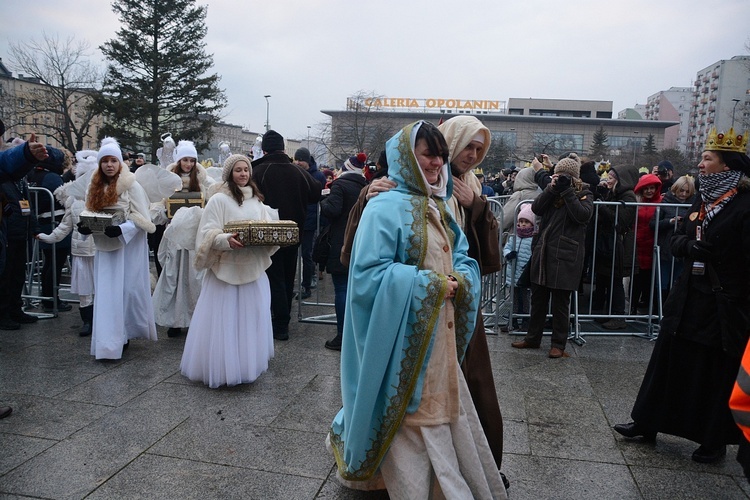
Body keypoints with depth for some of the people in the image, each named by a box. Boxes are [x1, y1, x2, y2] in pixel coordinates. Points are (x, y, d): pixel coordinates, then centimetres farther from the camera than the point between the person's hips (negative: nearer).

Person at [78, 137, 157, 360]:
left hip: (128, 245, -5)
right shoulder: (95, 187, 9)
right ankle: (108, 341, 13)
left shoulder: (132, 185, -8)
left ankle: (125, 334, 18)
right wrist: (85, 226, -3)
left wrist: (121, 229, -25)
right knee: (105, 293, 5)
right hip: (104, 246, 5)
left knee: (128, 289, 1)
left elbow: (142, 218, -11)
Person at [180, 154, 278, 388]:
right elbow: (208, 233, -12)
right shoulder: (219, 199, -7)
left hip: (253, 268, 6)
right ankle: (221, 367, 11)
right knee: (224, 320, -1)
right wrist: (226, 239, -30)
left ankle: (248, 363, 27)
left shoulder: (257, 200, 11)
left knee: (251, 319, 13)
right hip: (227, 269, -6)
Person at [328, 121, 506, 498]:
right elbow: (369, 273, -21)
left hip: (440, 336, 8)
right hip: (404, 341, -7)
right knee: (410, 419, 5)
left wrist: (461, 281, -7)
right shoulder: (386, 207, -13)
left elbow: (464, 260, 16)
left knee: (443, 410, 17)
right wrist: (430, 284, -18)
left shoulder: (439, 208, 11)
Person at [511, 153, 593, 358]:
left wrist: (567, 191, -16)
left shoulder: (583, 193, 1)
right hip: (543, 251, 5)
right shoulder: (551, 189, 12)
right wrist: (552, 189, -13)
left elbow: (583, 215, -17)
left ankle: (559, 344, 14)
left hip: (565, 255, -4)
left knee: (560, 302, 3)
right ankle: (532, 338, 25)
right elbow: (536, 208, -3)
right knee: (538, 298, 12)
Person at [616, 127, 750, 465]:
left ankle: (715, 441, 27)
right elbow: (676, 239, 11)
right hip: (688, 298, 7)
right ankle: (646, 424, 27)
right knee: (668, 361, 14)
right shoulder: (703, 200, 8)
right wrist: (688, 246, -11)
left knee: (717, 374, 8)